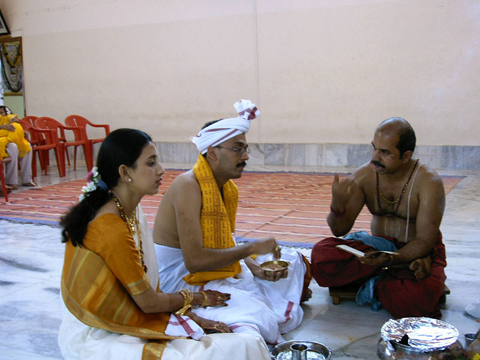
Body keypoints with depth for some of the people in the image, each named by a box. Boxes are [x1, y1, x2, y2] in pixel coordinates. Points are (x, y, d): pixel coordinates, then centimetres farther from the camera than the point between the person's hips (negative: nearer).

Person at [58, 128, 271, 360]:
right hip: (97, 340, -8)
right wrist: (198, 298, 0)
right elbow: (149, 302, -15)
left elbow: (149, 288, 6)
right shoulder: (112, 228, -25)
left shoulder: (131, 211, 4)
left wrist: (189, 315, -1)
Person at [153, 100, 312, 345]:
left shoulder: (228, 188, 5)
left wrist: (255, 267, -11)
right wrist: (252, 248, -23)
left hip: (220, 269, 9)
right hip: (182, 281, -9)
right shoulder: (188, 186, -23)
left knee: (293, 262, 11)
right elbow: (194, 260, -30)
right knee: (257, 316, -28)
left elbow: (227, 246, 8)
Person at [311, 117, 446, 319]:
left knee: (417, 295, -37)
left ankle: (375, 285, -6)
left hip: (419, 251, -3)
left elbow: (425, 241, -18)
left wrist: (391, 258, -37)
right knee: (321, 254, -23)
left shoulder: (428, 182, -16)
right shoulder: (364, 176, -7)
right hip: (380, 248, 3)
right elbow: (340, 230, -7)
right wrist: (338, 206, -29)